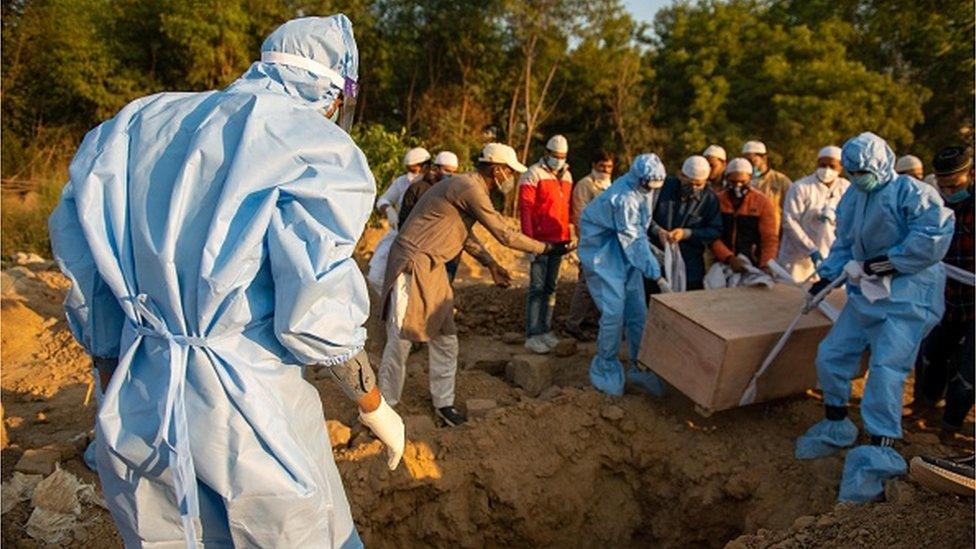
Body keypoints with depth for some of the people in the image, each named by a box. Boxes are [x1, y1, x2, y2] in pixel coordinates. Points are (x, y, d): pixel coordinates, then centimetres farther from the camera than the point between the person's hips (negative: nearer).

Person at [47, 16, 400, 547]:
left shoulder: (133, 125, 7)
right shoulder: (315, 148, -13)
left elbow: (87, 288, 10)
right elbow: (317, 317, -18)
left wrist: (117, 391, 22)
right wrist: (373, 405, -1)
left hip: (138, 409, 6)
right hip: (249, 412, -6)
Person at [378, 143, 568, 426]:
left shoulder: (467, 187, 12)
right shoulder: (471, 189, -19)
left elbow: (465, 232, 22)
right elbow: (504, 234, -16)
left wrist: (490, 264, 15)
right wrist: (546, 248, -6)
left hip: (433, 269, 10)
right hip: (413, 266, -10)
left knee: (445, 339, 11)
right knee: (400, 341, 0)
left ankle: (443, 402, 22)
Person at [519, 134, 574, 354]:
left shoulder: (566, 176, 15)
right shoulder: (533, 174, -6)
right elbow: (525, 209, -12)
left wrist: (568, 235, 14)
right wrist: (529, 240, -18)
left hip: (559, 240, 7)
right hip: (540, 240, -7)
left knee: (551, 286, 12)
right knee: (537, 287, -6)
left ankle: (545, 329, 21)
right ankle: (532, 335, -2)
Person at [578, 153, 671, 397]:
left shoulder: (639, 187, 0)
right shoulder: (623, 199, -26)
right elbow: (634, 241, -24)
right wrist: (657, 275, -23)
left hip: (626, 255, 9)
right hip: (604, 255, -8)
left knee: (638, 312, 5)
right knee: (614, 313, -11)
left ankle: (639, 368, 16)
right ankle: (605, 371, 8)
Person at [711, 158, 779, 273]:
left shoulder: (763, 203, 0)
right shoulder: (717, 201, 1)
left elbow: (770, 239, -4)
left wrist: (765, 266, -18)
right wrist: (729, 258, -21)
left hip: (753, 266, -1)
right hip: (723, 264, 1)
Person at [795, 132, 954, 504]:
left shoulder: (911, 192, -10)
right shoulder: (852, 198, 13)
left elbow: (935, 234, -21)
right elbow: (844, 243, 18)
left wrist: (893, 261, -20)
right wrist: (828, 275, 5)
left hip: (908, 295, -8)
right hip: (866, 294, 8)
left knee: (886, 366, -18)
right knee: (831, 354, 7)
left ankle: (879, 453, -15)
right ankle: (836, 428, 24)